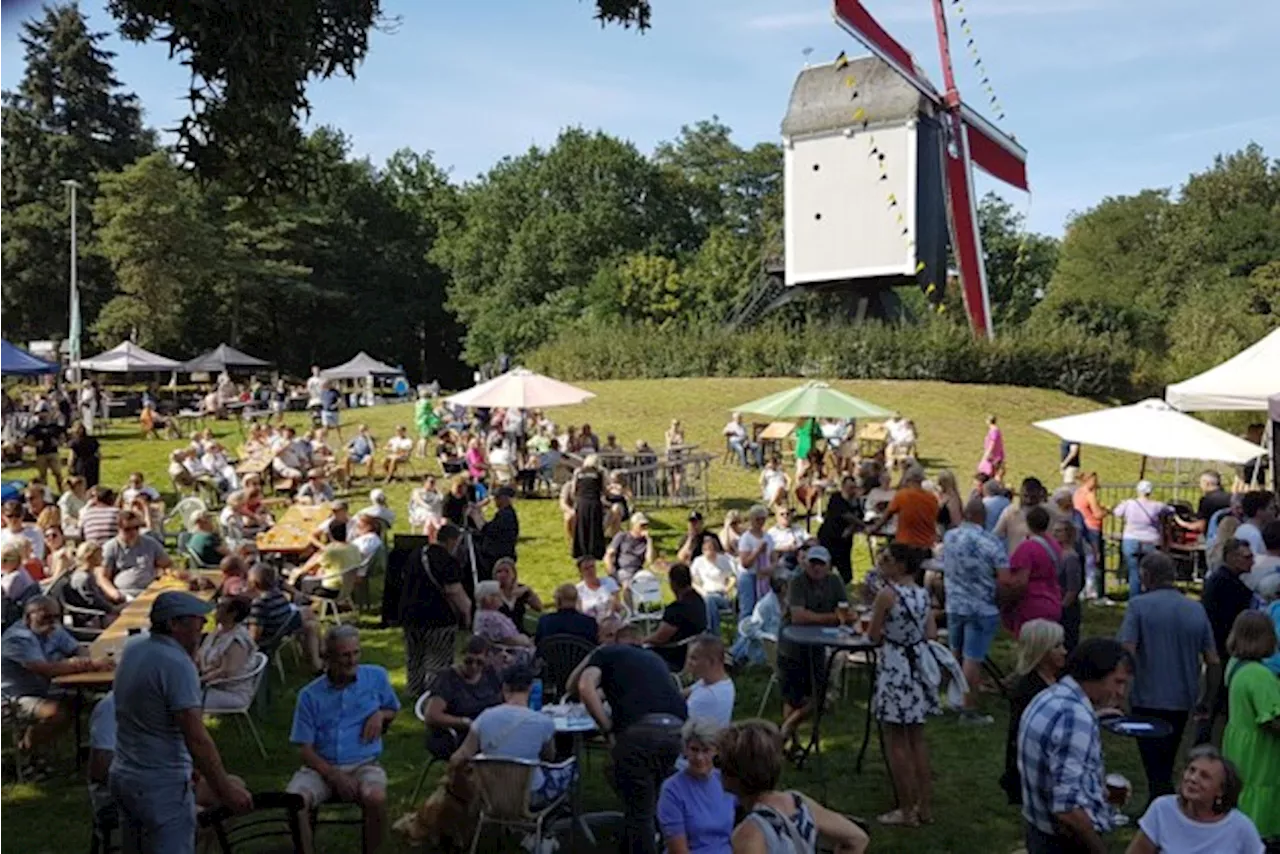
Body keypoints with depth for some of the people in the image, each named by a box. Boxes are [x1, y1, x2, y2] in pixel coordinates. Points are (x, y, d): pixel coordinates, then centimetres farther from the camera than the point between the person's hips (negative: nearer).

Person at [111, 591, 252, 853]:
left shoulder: (133, 650, 5)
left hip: (123, 775, 9)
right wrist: (225, 789, -19)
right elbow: (196, 738, -24)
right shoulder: (176, 664, -22)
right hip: (162, 786, -9)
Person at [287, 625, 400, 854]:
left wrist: (380, 714, -5)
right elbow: (305, 748, -1)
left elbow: (393, 710, 21)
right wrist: (334, 776, -16)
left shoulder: (377, 676, 3)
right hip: (321, 767, 1)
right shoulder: (310, 695, 0)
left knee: (376, 798, -33)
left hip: (365, 765, 0)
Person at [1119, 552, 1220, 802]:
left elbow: (1126, 654, -19)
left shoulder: (1139, 605, -11)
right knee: (1166, 765, 22)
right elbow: (1214, 662, 5)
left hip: (1148, 700, -5)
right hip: (1183, 702, 5)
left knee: (1157, 773, 3)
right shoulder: (1197, 610, 4)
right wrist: (1205, 701, 16)